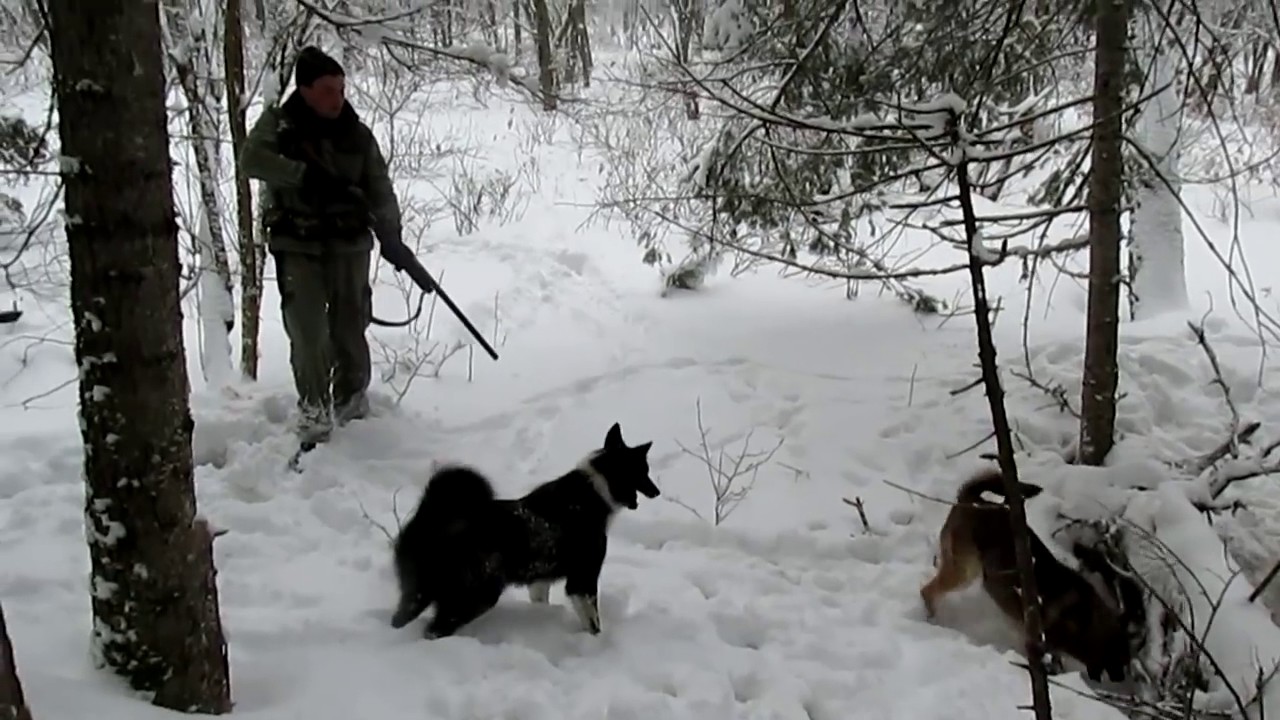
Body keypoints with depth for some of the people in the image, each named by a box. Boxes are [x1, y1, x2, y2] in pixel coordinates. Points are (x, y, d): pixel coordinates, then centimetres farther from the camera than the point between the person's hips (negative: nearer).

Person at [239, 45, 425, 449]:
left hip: (349, 243, 2)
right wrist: (307, 175, -27)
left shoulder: (358, 135, 4)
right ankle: (314, 416, 3)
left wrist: (392, 240, -9)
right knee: (308, 332, -10)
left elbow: (380, 191, 3)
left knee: (349, 330, 6)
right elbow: (251, 160, -17)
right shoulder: (277, 124, -1)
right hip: (297, 245, -2)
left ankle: (353, 408, 26)